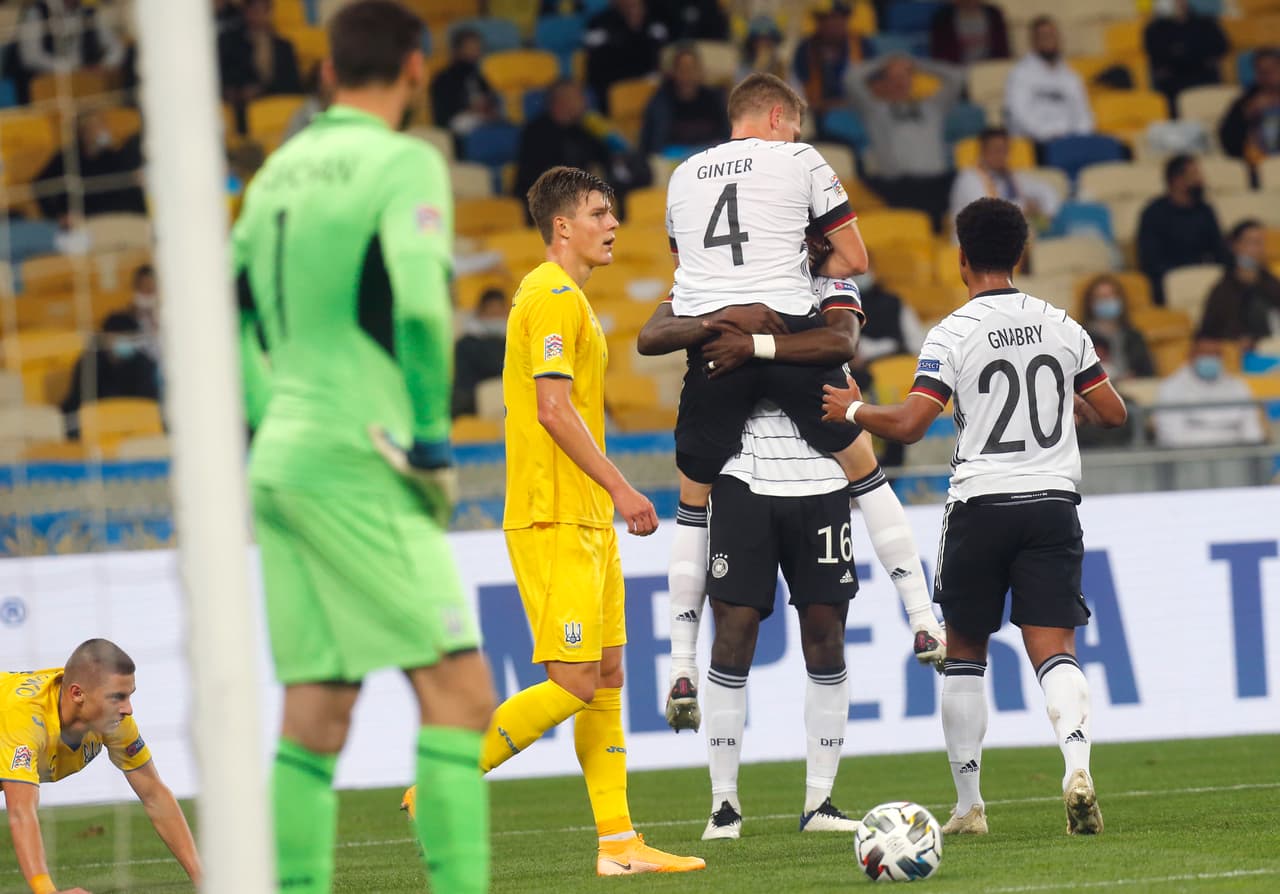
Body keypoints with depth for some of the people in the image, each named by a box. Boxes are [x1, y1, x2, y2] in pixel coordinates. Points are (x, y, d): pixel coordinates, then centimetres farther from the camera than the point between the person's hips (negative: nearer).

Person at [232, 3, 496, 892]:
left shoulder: (280, 169, 15)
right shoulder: (404, 163, -6)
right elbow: (419, 305, -20)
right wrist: (432, 440, -11)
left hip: (280, 461, 8)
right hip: (357, 464, -8)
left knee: (315, 712, 7)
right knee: (458, 691, -7)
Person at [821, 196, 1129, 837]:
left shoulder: (952, 334, -6)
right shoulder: (1061, 326, 7)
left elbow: (909, 424, -13)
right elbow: (1113, 412, 13)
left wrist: (853, 409, 5)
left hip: (980, 504, -2)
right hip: (1053, 499, 2)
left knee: (964, 655, 13)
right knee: (1054, 651, -3)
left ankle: (968, 803, 14)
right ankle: (1077, 765, -31)